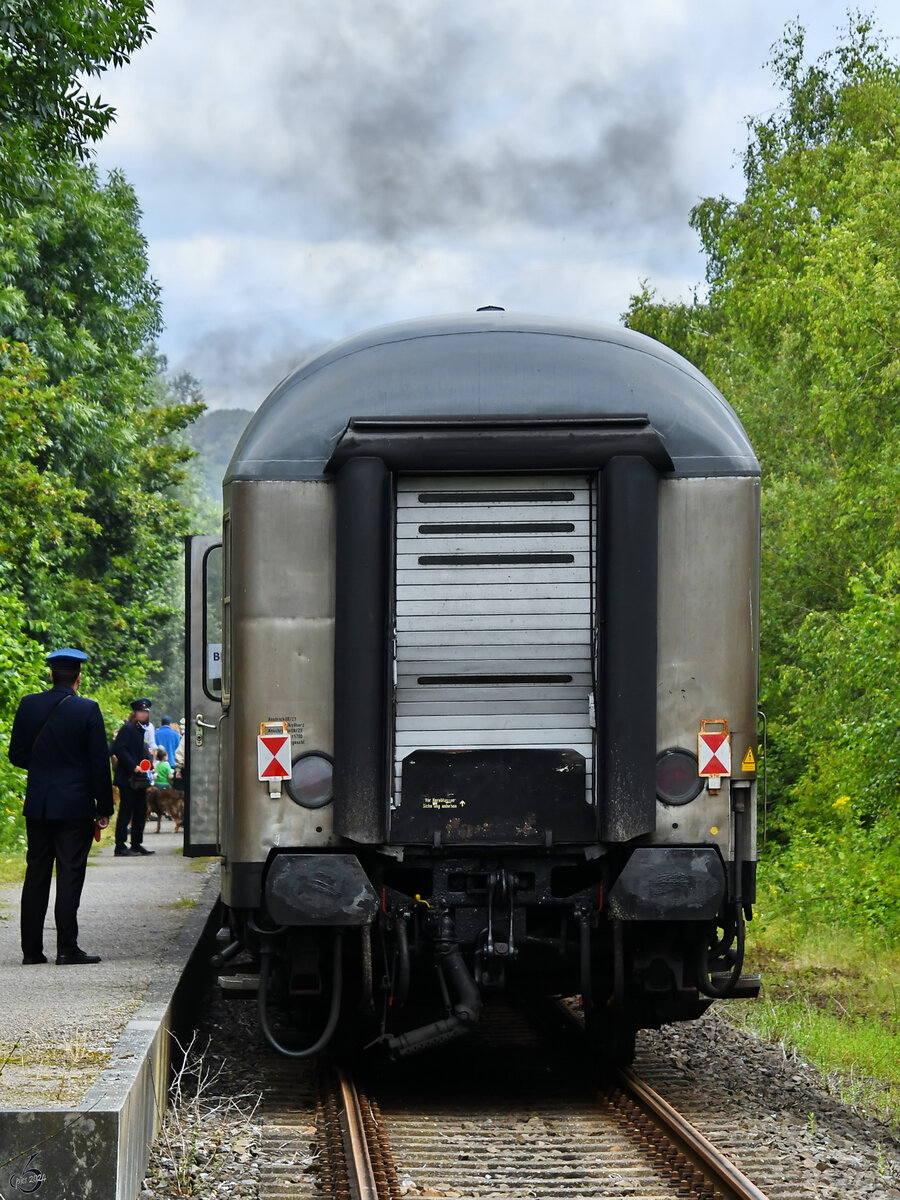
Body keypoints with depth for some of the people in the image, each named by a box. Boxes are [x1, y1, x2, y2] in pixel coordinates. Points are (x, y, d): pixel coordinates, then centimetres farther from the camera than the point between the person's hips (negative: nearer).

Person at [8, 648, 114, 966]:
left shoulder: (28, 705, 0)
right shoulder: (88, 710, -9)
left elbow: (17, 755, 6)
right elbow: (99, 762, -7)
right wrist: (104, 808, -1)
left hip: (38, 805, 3)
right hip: (76, 805, -3)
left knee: (36, 875, 9)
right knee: (69, 875, -1)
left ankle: (31, 949, 9)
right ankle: (67, 949, -4)